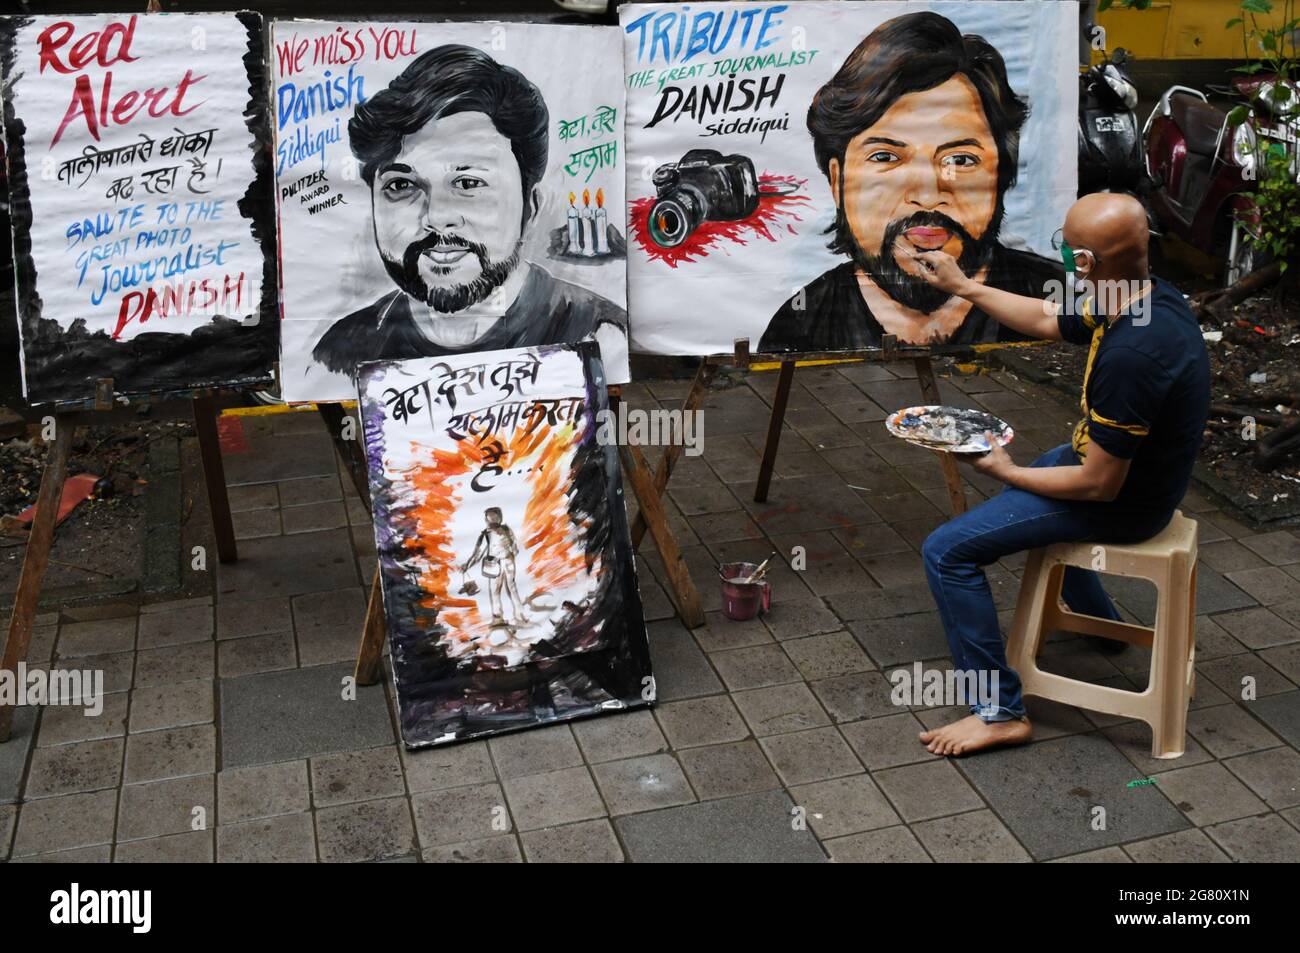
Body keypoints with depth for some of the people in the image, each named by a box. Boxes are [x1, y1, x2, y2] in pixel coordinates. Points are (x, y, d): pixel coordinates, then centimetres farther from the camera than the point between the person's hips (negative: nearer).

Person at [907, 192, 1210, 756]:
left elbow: (1099, 485, -28)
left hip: (1122, 503, -10)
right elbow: (1046, 320, 13)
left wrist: (1009, 474, -13)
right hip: (1134, 468, 10)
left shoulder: (1131, 354, -36)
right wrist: (963, 287, 14)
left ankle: (999, 712, -4)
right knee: (1025, 479, 37)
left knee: (948, 551, -12)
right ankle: (1095, 615, 52)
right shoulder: (1145, 296, -6)